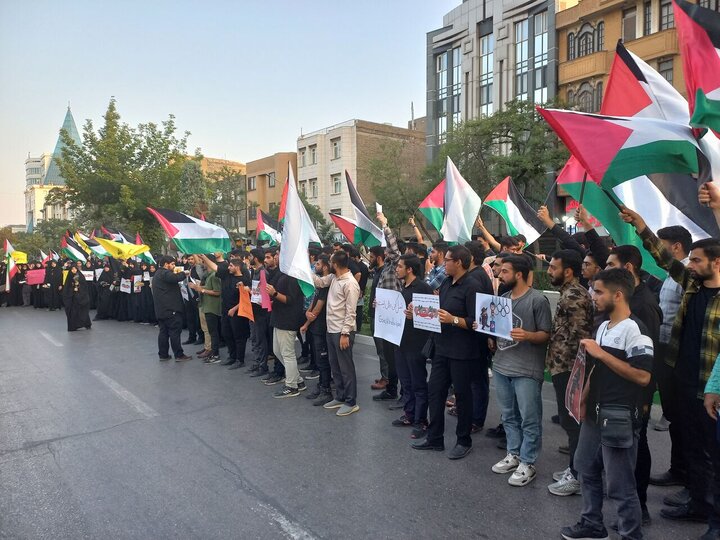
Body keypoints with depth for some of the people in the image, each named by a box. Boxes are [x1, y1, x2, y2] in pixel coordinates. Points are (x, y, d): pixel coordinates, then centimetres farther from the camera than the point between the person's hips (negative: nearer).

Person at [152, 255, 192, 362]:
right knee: (175, 332, -5)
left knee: (163, 332, 11)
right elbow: (178, 278, -31)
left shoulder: (157, 274, 19)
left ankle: (163, 355, 15)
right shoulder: (165, 273, -14)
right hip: (171, 309, -10)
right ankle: (179, 355, -2)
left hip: (161, 309, 10)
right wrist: (183, 272, -9)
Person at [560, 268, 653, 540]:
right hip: (595, 413, 9)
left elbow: (643, 376, -25)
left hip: (620, 417, -9)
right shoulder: (603, 327, 9)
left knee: (619, 484, 3)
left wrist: (601, 353, -23)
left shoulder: (634, 329, -17)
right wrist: (584, 400, 16)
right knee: (587, 469, 20)